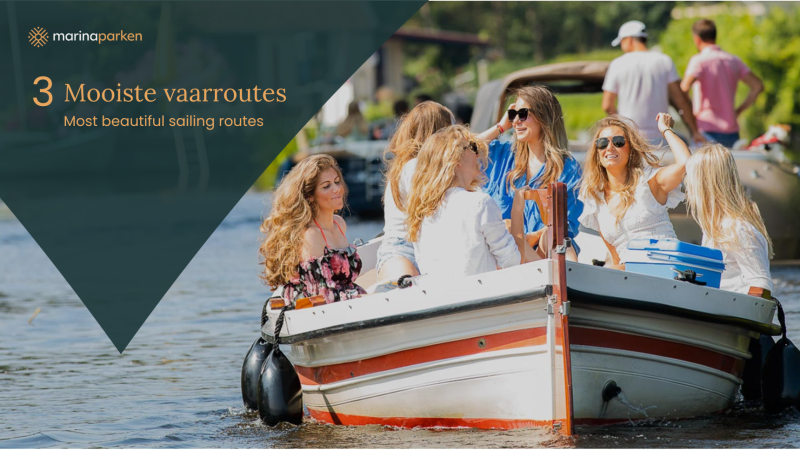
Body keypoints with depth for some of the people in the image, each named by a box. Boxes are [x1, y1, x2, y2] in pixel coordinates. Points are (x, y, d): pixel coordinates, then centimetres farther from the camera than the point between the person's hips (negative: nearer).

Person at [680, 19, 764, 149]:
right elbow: (758, 86, 8)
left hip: (707, 130, -6)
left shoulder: (698, 61, -7)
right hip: (731, 132, 6)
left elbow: (684, 88, -21)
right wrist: (738, 110, 10)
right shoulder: (733, 60, 11)